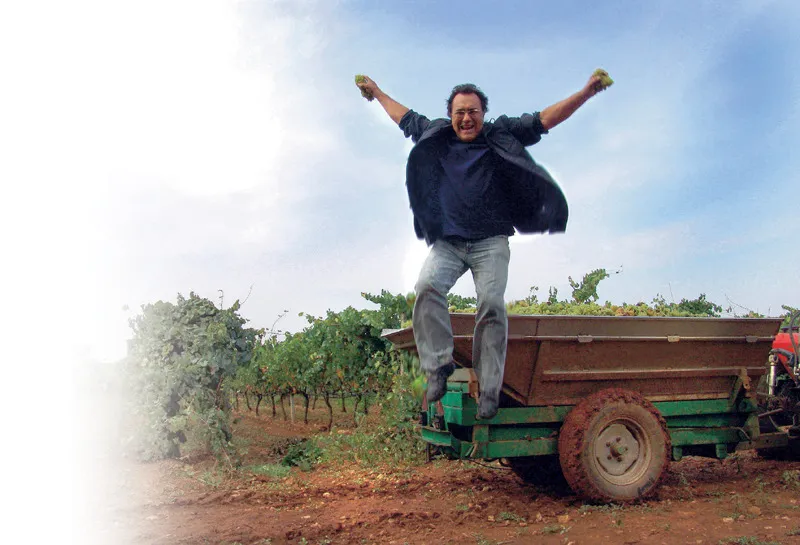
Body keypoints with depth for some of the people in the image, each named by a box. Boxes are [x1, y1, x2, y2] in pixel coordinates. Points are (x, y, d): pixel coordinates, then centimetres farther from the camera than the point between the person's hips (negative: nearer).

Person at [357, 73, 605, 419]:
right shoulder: (435, 135, 14)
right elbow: (405, 117, 30)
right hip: (447, 242, 2)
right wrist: (377, 93, 40)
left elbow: (544, 119, 6)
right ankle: (438, 365, -17)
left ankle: (489, 390, -13)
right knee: (427, 286, -25)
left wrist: (585, 93, 0)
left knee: (492, 303, -18)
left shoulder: (501, 134, 8)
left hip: (490, 242, -2)